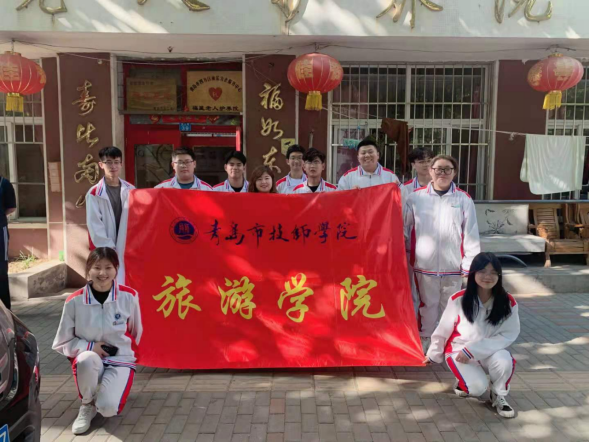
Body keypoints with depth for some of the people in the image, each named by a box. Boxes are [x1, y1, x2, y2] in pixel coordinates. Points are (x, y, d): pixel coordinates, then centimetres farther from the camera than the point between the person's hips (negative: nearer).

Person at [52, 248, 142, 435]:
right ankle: (87, 405, -5)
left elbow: (136, 334, 8)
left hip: (121, 361, 0)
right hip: (88, 361, 1)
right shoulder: (74, 301, -11)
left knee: (108, 408, -26)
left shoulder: (129, 296, -9)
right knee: (87, 358, -37)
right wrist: (90, 347, -16)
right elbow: (61, 343, -2)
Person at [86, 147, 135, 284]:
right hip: (105, 252, -3)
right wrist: (109, 248, -9)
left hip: (127, 249, 3)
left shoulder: (130, 190, 7)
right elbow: (95, 225, -5)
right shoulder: (94, 193, -3)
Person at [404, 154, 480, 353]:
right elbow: (405, 229, 6)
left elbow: (471, 234, 1)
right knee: (427, 305, 9)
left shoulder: (464, 199, 2)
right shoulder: (416, 197, 1)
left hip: (453, 266, 1)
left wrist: (470, 264, -1)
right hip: (424, 265, 0)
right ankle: (422, 342, 24)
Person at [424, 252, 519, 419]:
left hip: (489, 353, 2)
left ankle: (498, 396, -1)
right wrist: (433, 355, 9)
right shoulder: (459, 299, -16)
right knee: (478, 387, -25)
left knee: (504, 359, -32)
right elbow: (443, 330, -4)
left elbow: (508, 335, -16)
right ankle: (463, 382, 13)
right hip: (458, 352, -1)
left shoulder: (508, 302, -13)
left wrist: (473, 350, -24)